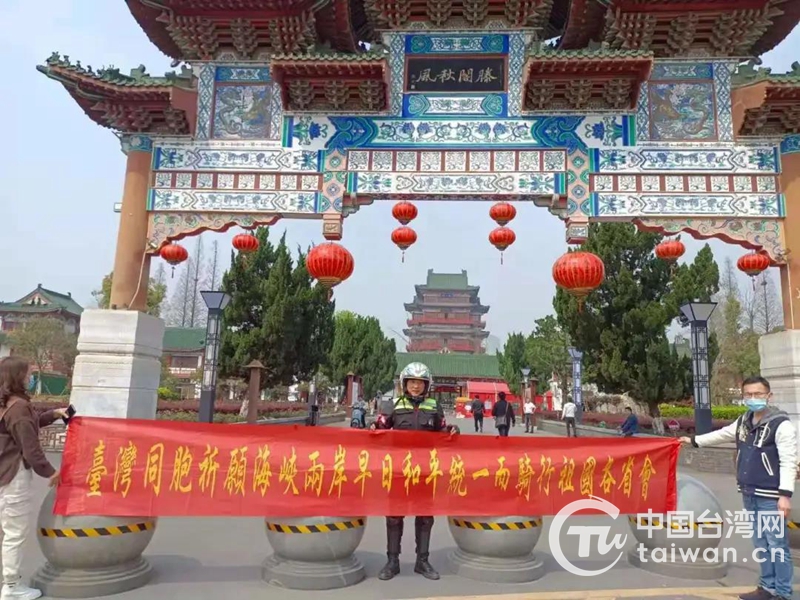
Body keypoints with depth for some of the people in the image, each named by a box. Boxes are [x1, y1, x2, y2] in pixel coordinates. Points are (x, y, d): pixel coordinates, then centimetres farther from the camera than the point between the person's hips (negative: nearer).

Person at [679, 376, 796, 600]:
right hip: (749, 493, 7)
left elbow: (789, 462, -17)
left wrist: (785, 494, -22)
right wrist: (694, 440, 31)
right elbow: (722, 434, 25)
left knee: (777, 544, -1)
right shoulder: (744, 422, 10)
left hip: (770, 495, -7)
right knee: (761, 543, 15)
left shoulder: (781, 424, -13)